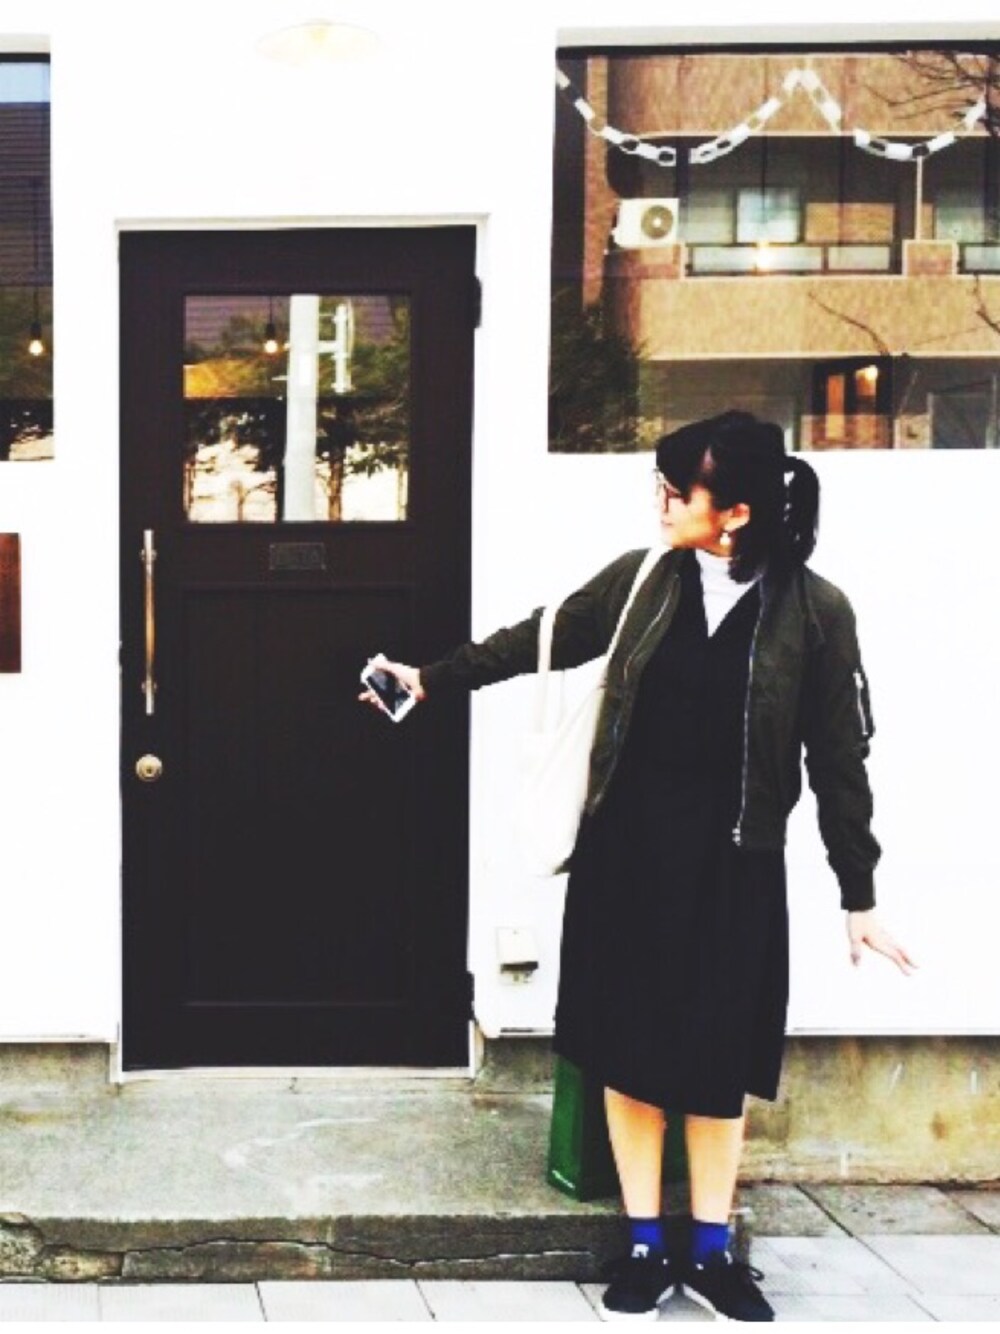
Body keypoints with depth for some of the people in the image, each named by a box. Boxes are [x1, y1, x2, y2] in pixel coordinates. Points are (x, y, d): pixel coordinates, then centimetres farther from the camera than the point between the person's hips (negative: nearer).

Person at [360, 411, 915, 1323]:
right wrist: (431, 678, 13)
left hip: (733, 864, -2)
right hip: (627, 849, 3)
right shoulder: (642, 580, -1)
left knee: (718, 1053, 7)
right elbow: (537, 639, 11)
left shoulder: (814, 612, -9)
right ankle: (646, 1247, 21)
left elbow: (838, 761, -5)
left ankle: (711, 1251, 24)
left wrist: (859, 897, -2)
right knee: (631, 1047, 7)